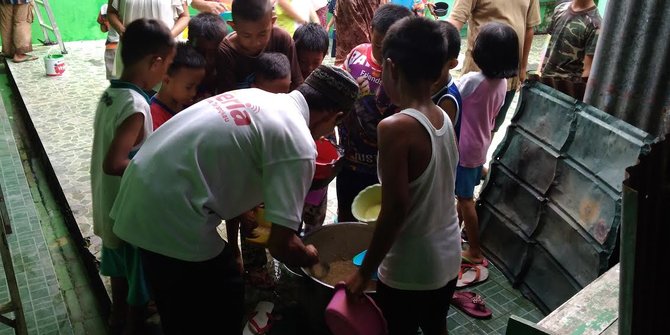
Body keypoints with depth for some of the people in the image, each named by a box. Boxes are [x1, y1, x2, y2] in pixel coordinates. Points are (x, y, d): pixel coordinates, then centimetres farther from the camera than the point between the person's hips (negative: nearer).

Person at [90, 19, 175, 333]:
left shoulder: (110, 93, -2)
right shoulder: (136, 106, -29)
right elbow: (113, 163, -34)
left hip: (108, 204, 9)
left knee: (120, 265, 29)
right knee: (140, 276, 13)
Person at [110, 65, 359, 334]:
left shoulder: (253, 96, 11)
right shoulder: (299, 144, -14)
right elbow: (281, 244, -17)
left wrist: (232, 247, 26)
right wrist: (312, 256, 7)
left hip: (141, 185, 9)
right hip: (170, 213, -9)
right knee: (222, 311, 12)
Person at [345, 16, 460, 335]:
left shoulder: (396, 128, -25)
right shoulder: (444, 118, -3)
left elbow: (395, 209, -26)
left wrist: (364, 272, -15)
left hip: (409, 269, -6)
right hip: (448, 258, 7)